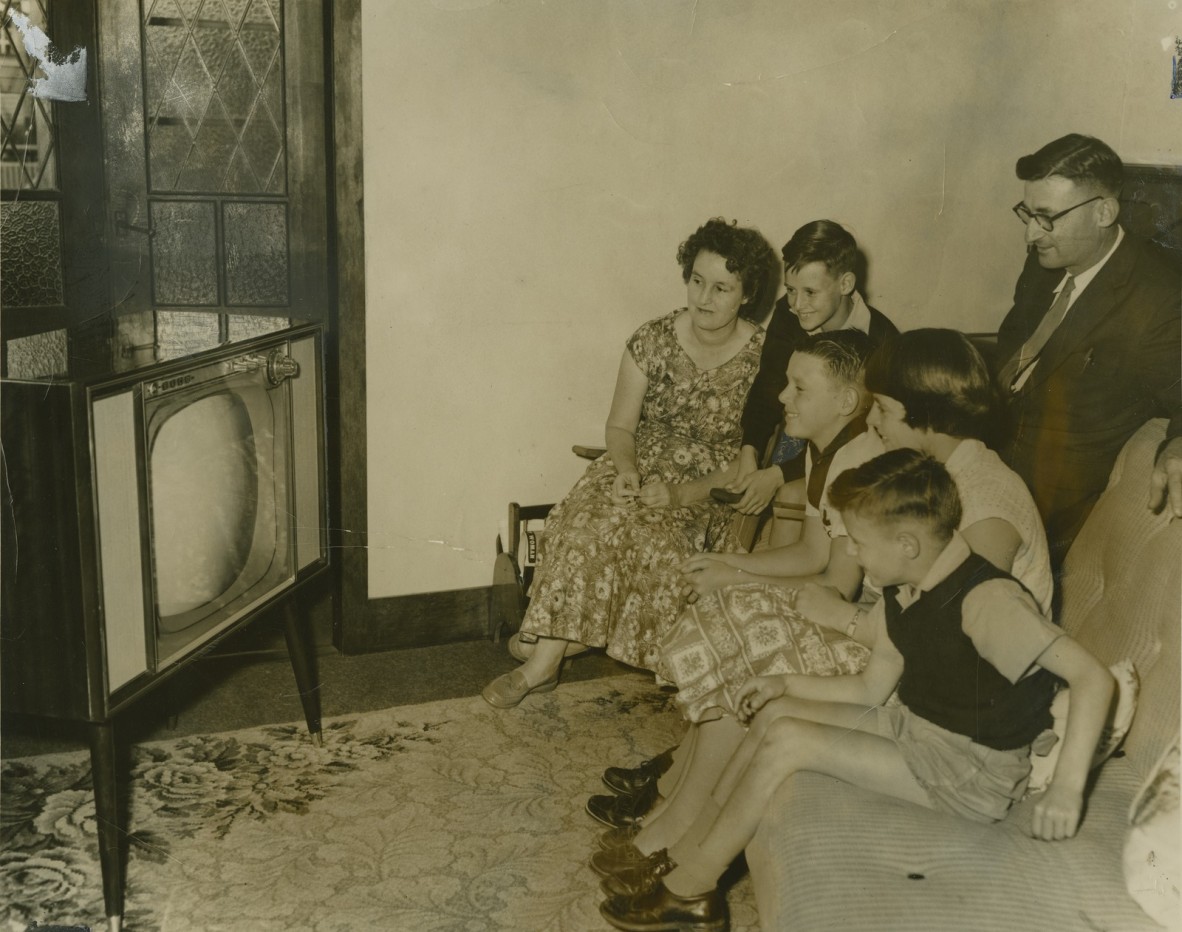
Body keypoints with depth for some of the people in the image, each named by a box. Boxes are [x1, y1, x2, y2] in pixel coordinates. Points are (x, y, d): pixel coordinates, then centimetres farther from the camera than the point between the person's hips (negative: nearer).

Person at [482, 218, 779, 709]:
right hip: (642, 468, 2)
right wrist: (627, 468, -19)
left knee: (654, 533, -32)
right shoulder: (653, 340, -2)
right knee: (584, 521, -26)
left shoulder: (762, 358, -9)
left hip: (715, 489, -2)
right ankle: (543, 662, -20)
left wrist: (685, 493, -21)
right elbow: (620, 426, 2)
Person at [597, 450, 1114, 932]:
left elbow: (1094, 677, -31)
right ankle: (683, 858, 8)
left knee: (788, 739, -17)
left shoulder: (986, 600, -27)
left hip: (974, 774, -9)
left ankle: (690, 890, -3)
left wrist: (1068, 788, -36)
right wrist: (787, 684, 3)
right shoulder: (903, 594, 1)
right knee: (774, 713, 3)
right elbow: (872, 688, 10)